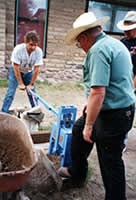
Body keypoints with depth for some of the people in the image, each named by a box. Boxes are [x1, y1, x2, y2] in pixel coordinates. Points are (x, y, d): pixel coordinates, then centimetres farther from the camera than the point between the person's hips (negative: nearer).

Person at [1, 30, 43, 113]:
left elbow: (36, 69, -20)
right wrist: (21, 84, -24)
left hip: (29, 72, 2)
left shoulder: (39, 51, -25)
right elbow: (16, 67, -26)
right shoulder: (18, 49, -31)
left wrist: (31, 84, -19)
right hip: (16, 71, -2)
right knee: (11, 92, -8)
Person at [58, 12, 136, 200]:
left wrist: (89, 125, -20)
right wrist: (91, 104, 23)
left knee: (111, 162, 5)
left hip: (112, 116, -11)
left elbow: (98, 92, -28)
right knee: (78, 129, 23)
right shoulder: (115, 43, 13)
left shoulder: (98, 50, -19)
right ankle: (77, 172, 41)